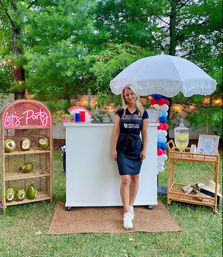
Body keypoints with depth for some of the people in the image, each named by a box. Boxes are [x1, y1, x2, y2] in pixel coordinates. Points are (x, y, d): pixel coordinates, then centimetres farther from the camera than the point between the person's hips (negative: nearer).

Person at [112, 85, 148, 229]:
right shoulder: (120, 112, 4)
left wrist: (144, 149, 0)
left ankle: (130, 206, 27)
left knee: (135, 179, 9)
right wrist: (114, 149, -2)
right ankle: (127, 214, -3)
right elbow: (116, 131, 2)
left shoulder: (143, 113, 4)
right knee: (125, 180, -9)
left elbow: (144, 133, 5)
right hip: (122, 149, -1)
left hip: (137, 148, 2)